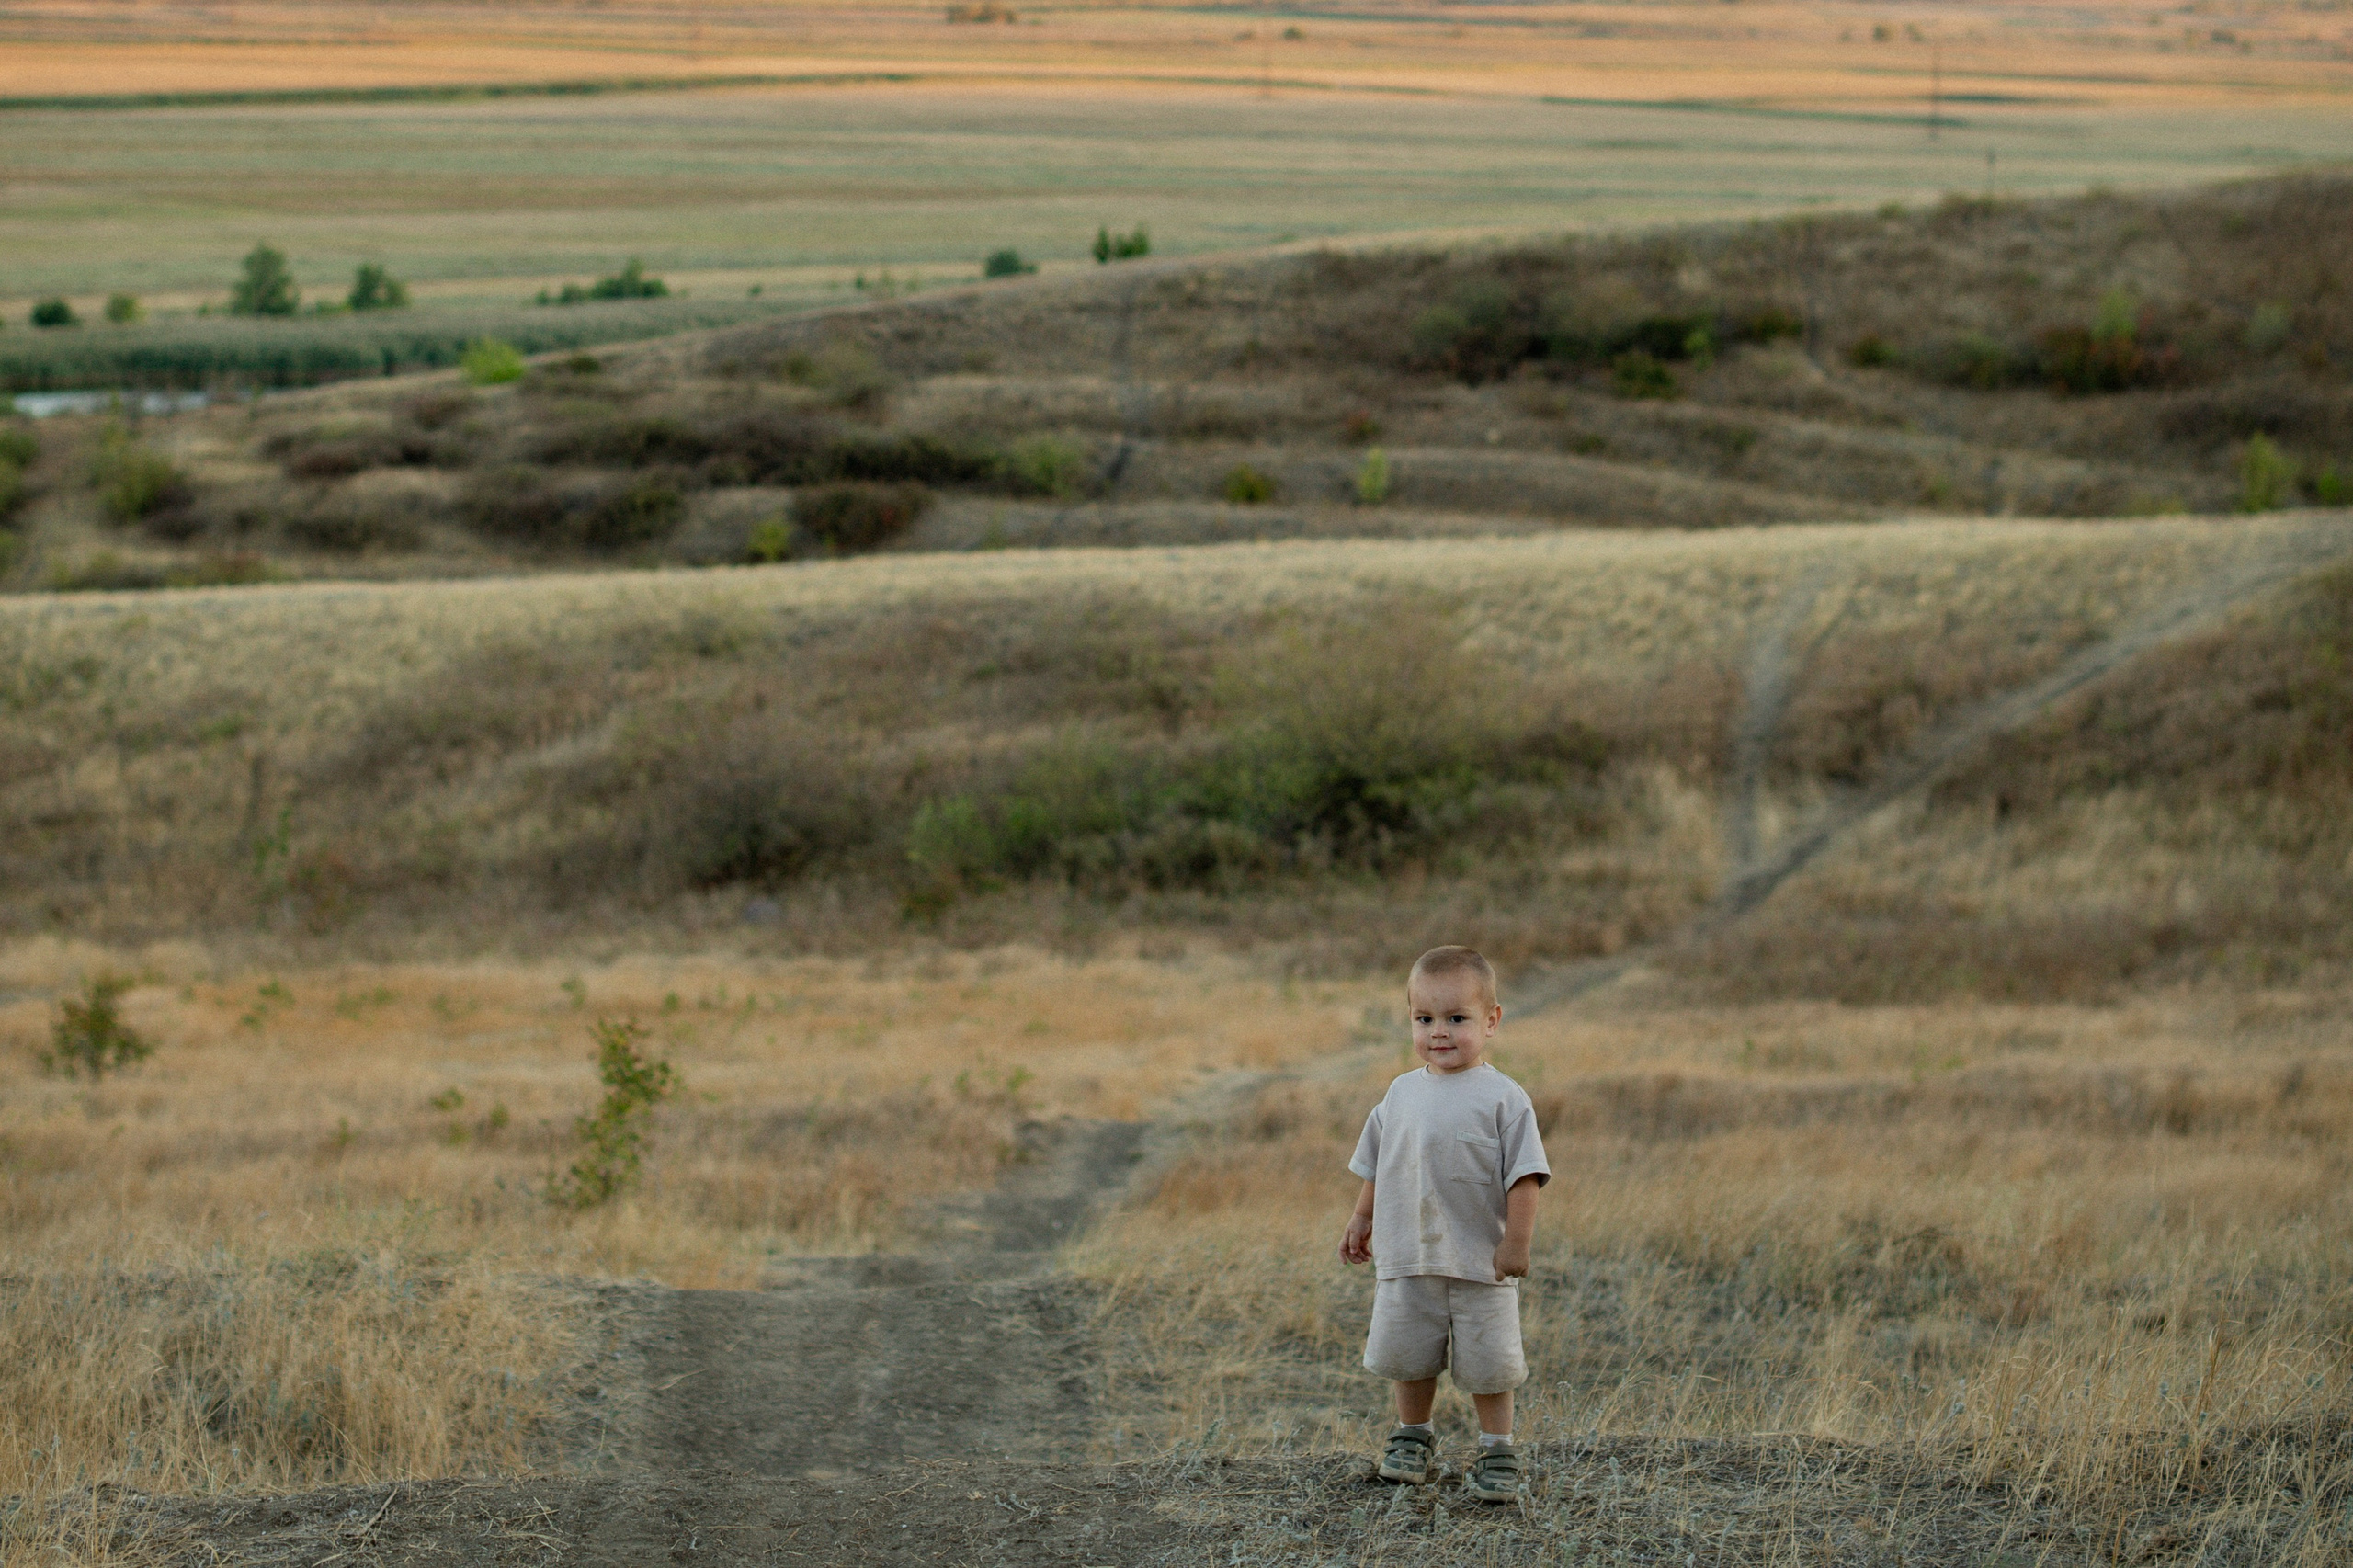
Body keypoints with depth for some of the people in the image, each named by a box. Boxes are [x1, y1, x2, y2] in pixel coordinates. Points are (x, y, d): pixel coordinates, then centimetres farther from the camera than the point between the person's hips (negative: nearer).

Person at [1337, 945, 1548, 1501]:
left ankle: (1496, 1451, 16)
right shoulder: (1401, 1094, 6)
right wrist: (1361, 1220, 15)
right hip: (1407, 1260, 4)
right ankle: (1413, 1437, 31)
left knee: (1487, 1364, 2)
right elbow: (1376, 1167, 17)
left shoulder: (1502, 1099, -8)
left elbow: (1523, 1176, -10)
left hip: (1481, 1262, -4)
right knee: (1408, 1355, 12)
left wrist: (1516, 1243, -15)